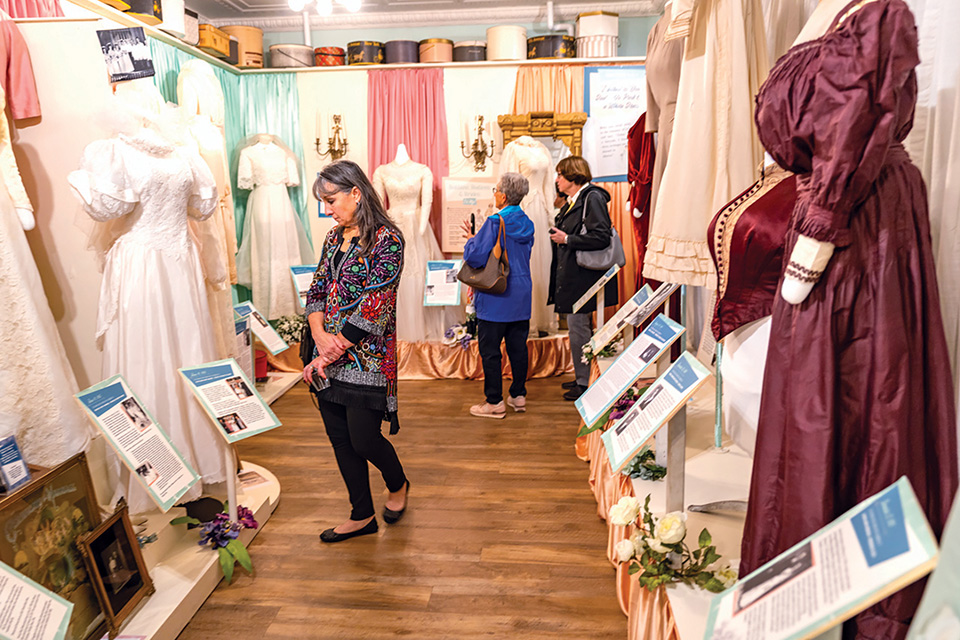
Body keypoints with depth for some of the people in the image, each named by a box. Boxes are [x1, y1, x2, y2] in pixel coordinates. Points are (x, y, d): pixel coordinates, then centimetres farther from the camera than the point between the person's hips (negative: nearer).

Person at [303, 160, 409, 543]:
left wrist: (329, 354, -15)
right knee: (339, 439, 12)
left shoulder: (387, 239, -12)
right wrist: (320, 335, -9)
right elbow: (317, 291, 11)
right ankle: (362, 516, 29)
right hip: (328, 359, 7)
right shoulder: (334, 238, 12)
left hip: (366, 358, -7)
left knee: (363, 440, 0)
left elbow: (373, 306, -18)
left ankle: (398, 485, 33)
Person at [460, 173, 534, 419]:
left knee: (490, 350, 2)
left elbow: (476, 256, -22)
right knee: (518, 346, 14)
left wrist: (471, 239, 1)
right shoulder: (527, 224, 7)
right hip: (521, 296, 7)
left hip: (495, 298, -7)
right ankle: (519, 395, 23)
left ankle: (494, 402, 7)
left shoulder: (495, 223, -16)